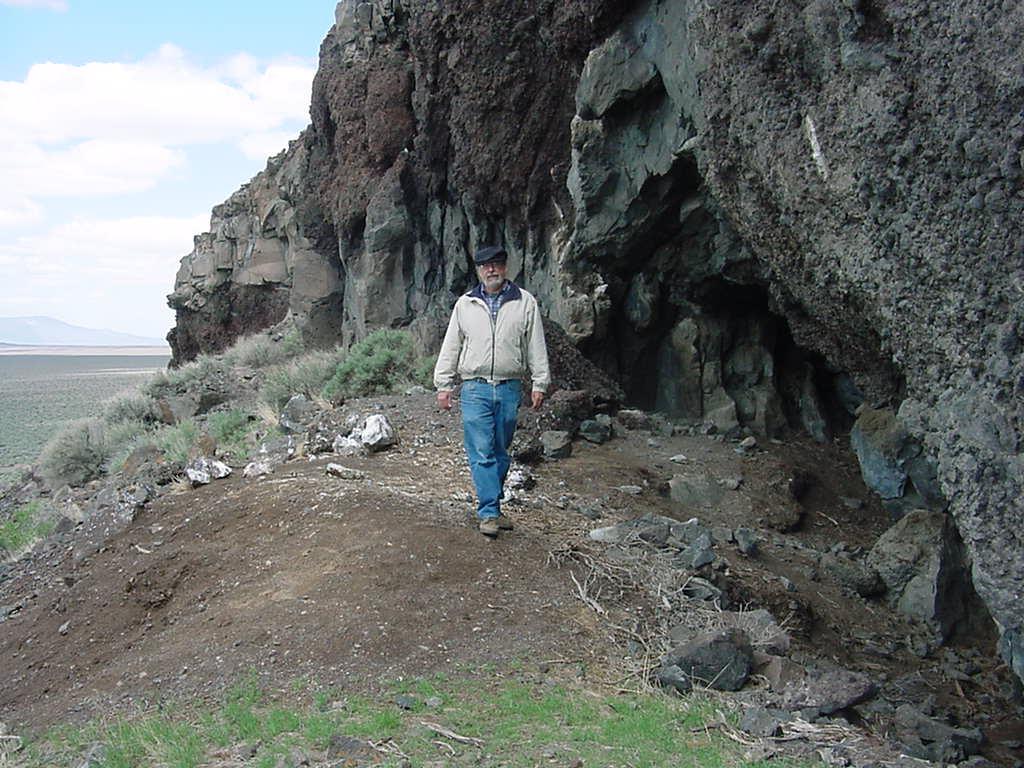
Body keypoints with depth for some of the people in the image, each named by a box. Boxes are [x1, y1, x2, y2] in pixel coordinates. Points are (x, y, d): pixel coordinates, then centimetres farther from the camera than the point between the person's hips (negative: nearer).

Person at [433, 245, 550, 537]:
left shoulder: (525, 303, 6)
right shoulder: (465, 304, 8)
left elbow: (536, 346, 7)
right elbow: (450, 346, 10)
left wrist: (539, 384, 2)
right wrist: (443, 385, 5)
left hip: (509, 389, 1)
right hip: (475, 388, -1)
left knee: (500, 452, 9)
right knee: (481, 453, -7)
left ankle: (491, 506, 21)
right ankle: (489, 512, -5)